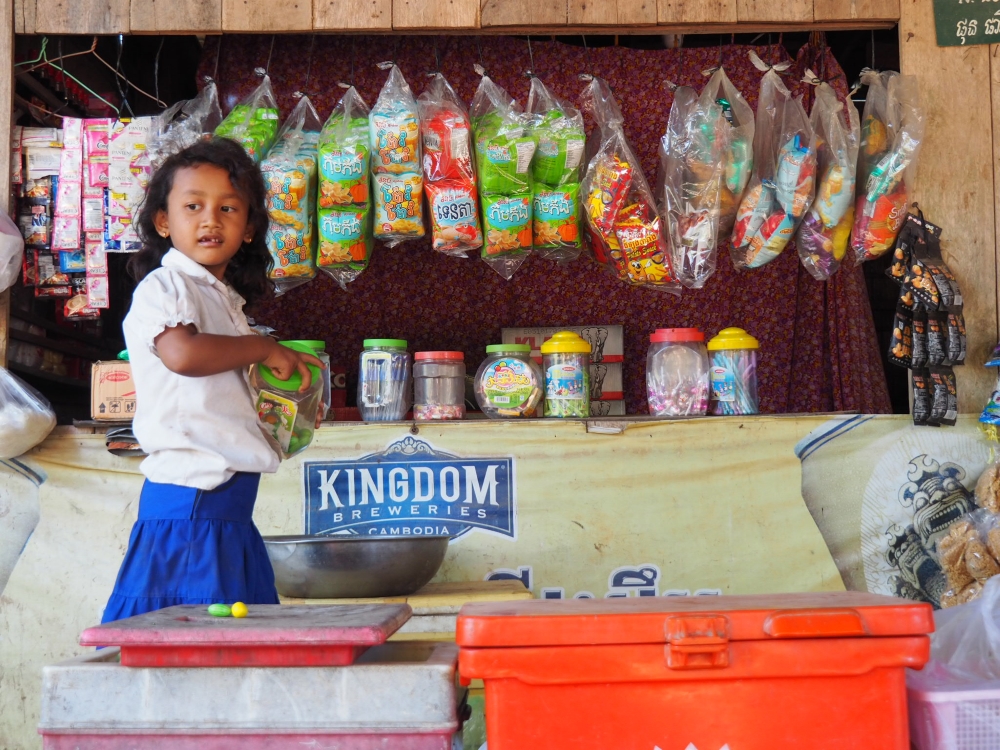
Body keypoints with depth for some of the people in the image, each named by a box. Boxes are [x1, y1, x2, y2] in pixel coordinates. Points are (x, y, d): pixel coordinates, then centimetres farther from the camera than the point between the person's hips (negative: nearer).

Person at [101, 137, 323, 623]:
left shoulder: (226, 300, 20)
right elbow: (182, 353, -28)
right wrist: (263, 349, -14)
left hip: (230, 509, 9)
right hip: (187, 504, -9)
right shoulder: (162, 288, -7)